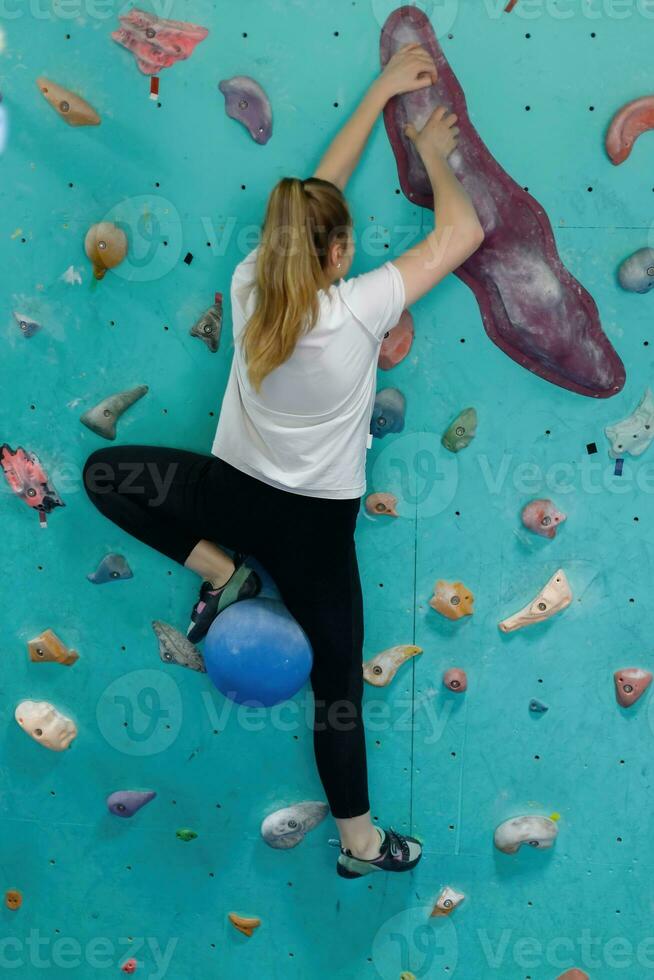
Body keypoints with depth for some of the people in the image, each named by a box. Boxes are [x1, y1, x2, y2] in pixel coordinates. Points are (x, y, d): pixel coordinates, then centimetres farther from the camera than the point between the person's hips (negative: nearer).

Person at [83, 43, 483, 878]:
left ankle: (219, 573, 23)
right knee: (339, 681, 14)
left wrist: (380, 93, 11)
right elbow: (462, 233, -12)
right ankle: (361, 842, 28)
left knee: (104, 472, 26)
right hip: (315, 523, -2)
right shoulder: (356, 311, -21)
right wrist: (433, 155, 4)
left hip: (234, 492, 2)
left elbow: (315, 191, 4)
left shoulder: (248, 286, -10)